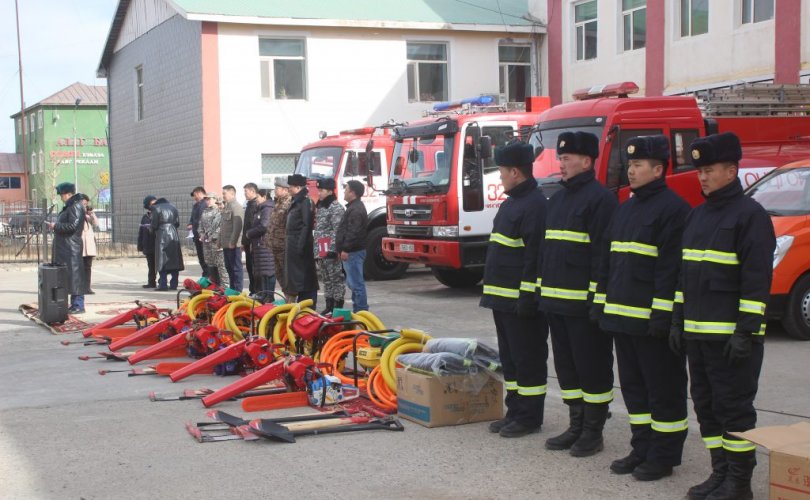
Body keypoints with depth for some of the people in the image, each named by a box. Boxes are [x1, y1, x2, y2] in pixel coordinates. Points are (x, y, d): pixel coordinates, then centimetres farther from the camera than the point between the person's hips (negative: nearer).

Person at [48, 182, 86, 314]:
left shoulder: (76, 207, -13)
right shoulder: (70, 207, 18)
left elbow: (72, 226, -22)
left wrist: (56, 226, -13)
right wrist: (55, 226, 12)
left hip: (72, 248, -11)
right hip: (65, 247, 11)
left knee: (75, 275, -7)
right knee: (69, 275, 12)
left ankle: (78, 305, -5)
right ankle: (75, 304, 16)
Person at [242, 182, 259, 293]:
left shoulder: (255, 205, -13)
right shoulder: (249, 204, 18)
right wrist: (244, 241, 20)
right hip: (248, 242, 9)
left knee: (254, 267, -6)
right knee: (249, 267, 12)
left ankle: (256, 291, -2)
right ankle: (252, 290, 18)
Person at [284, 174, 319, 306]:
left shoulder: (305, 202, -14)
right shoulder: (295, 202, 17)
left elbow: (306, 226, -20)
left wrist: (301, 246, -23)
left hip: (300, 244, -10)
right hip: (293, 244, 10)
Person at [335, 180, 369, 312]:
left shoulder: (356, 210, -16)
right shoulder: (354, 207, 19)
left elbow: (354, 232, -24)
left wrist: (345, 249, -24)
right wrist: (343, 249, 22)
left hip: (353, 252, -12)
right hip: (353, 252, 12)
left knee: (356, 283, -9)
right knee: (353, 283, 16)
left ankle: (361, 311, -6)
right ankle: (359, 310, 23)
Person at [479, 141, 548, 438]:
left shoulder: (535, 205, -16)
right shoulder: (512, 202, 17)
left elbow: (535, 257, -21)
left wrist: (527, 298, -24)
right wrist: (492, 291, 21)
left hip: (521, 300, -11)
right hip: (503, 299, 11)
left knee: (528, 359, -2)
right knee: (509, 358, 15)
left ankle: (529, 418, 5)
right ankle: (515, 411, 23)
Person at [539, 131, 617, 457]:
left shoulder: (600, 199, -11)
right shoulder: (558, 199, 17)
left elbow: (604, 252, -16)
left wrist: (597, 296, -20)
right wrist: (542, 288, 18)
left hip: (584, 303, -9)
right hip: (556, 301, 9)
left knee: (592, 367, 1)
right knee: (566, 366, 14)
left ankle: (593, 432, 10)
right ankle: (576, 426, 24)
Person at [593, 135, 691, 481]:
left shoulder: (672, 209, -11)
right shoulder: (626, 208, 17)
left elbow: (673, 267, -17)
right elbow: (608, 261, 20)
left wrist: (663, 315, -21)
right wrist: (601, 303, 15)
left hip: (651, 320, -9)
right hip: (621, 317, 9)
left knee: (663, 389, 2)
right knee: (633, 387, 15)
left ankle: (664, 456, 10)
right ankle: (641, 449, 26)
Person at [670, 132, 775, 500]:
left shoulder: (750, 215, -9)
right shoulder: (698, 215, 16)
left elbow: (757, 277, -15)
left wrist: (746, 331, -19)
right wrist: (679, 321, 16)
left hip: (731, 334, -8)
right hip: (697, 332, 8)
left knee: (734, 407, -2)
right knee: (706, 404, 13)